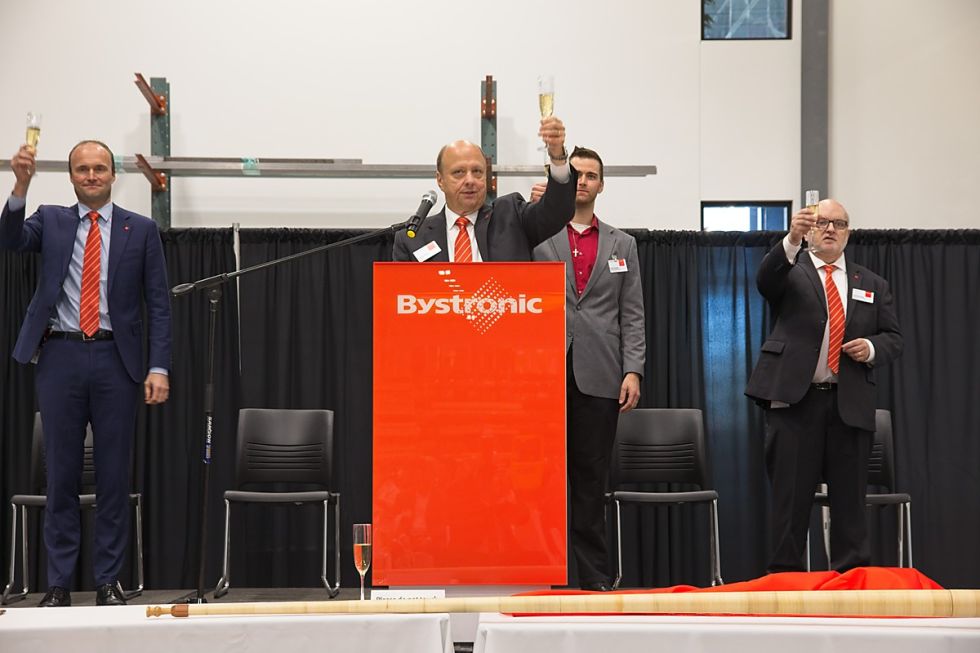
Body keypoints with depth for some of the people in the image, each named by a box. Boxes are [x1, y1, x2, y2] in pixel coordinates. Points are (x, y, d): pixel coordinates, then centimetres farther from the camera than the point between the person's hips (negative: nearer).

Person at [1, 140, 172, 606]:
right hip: (61, 355, 1)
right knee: (61, 472, 6)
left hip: (115, 358, -1)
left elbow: (158, 305, 3)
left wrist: (158, 367, -6)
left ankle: (108, 581, 14)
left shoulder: (141, 230, 6)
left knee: (114, 474, 4)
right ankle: (58, 582, 14)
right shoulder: (51, 220, 9)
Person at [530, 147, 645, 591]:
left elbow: (632, 315, 12)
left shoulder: (622, 244, 16)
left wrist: (633, 371, -1)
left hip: (598, 377, 2)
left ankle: (595, 579, 11)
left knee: (592, 480, 6)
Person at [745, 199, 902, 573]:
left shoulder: (871, 285, 18)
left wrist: (871, 348, -5)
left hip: (850, 404, 3)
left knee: (849, 499, 5)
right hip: (794, 401, -3)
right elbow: (765, 280, -16)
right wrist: (792, 240, -33)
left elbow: (894, 339, 17)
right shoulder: (789, 271, 8)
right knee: (790, 498, -1)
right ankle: (784, 576, 6)